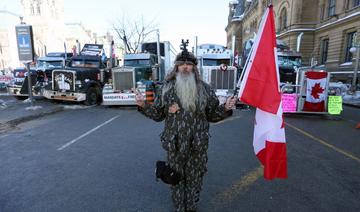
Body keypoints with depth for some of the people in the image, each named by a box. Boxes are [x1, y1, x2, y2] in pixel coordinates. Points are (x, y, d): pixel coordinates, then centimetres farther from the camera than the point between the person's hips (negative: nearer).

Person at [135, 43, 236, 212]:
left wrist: (225, 108, -11)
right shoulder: (166, 88, 1)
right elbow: (158, 114, 6)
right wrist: (143, 105, -8)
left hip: (197, 146, 0)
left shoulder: (204, 89, 1)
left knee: (194, 179, 16)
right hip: (174, 145, 0)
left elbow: (212, 115, 5)